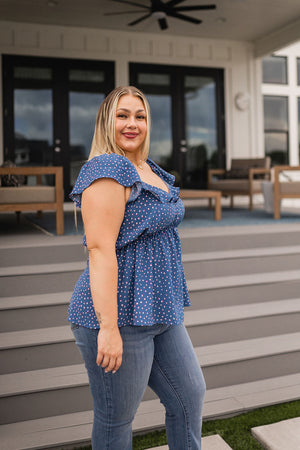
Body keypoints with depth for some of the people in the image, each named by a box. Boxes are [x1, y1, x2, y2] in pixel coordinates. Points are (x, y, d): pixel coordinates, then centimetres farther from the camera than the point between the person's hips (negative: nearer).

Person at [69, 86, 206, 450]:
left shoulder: (151, 170, 13)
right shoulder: (107, 168, -16)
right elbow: (100, 248, -24)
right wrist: (109, 327, -27)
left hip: (160, 311, 9)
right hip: (121, 318, -9)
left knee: (190, 395, 19)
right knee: (115, 419, 9)